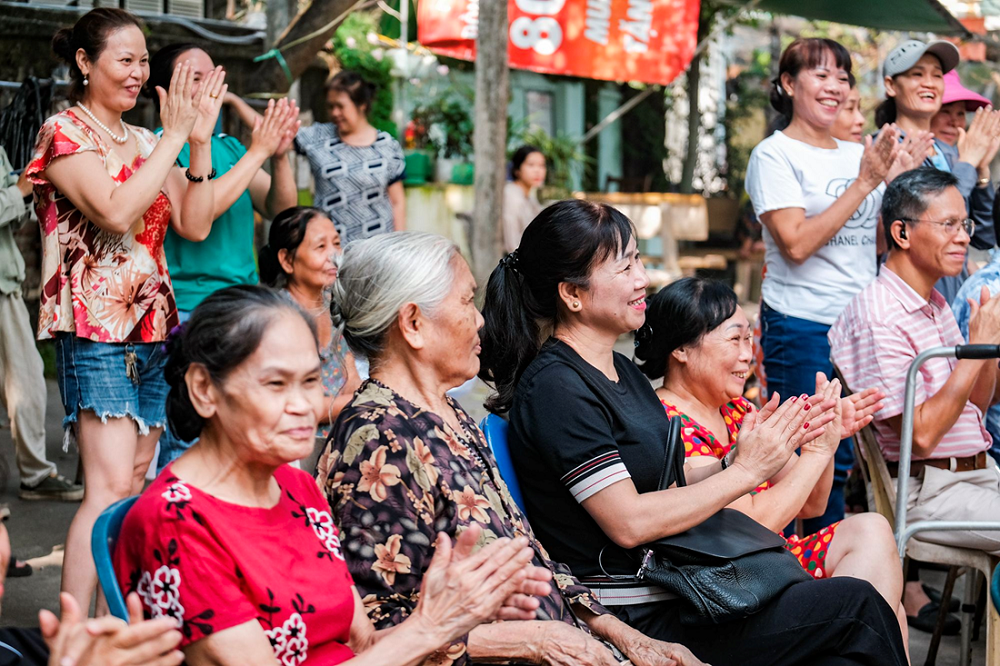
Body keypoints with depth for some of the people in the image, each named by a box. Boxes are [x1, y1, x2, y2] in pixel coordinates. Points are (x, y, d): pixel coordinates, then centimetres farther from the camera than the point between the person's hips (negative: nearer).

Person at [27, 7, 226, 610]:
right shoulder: (65, 133, -5)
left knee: (139, 479, 8)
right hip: (96, 331, -8)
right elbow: (116, 211, -21)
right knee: (111, 486, -16)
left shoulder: (145, 143, 16)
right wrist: (174, 137, -16)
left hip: (154, 328, 8)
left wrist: (201, 140, 1)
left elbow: (195, 225, 9)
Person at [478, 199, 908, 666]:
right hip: (635, 625, -8)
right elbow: (629, 522, -20)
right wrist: (746, 470, -13)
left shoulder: (620, 370, 13)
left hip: (669, 597, 8)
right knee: (857, 605, -8)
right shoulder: (555, 388, -16)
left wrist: (771, 446, -1)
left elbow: (672, 486, 12)